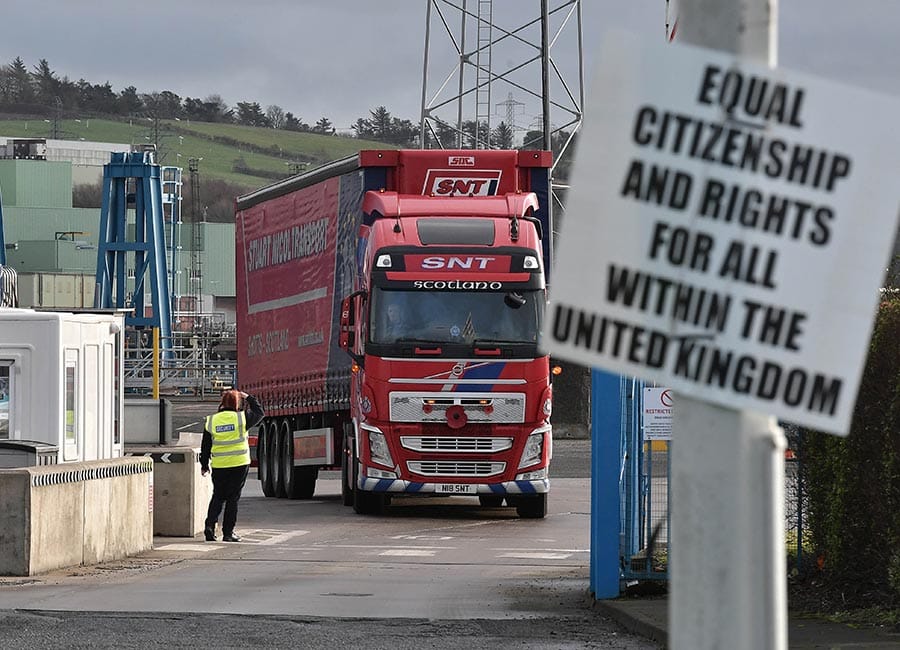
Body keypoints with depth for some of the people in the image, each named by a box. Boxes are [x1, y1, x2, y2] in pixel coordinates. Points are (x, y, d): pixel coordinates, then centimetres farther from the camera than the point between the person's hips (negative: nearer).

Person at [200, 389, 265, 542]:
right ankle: (228, 532, 4)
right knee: (233, 498, 4)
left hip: (219, 466, 2)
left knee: (218, 497, 15)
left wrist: (204, 465, 18)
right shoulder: (241, 418, -6)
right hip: (239, 464, -2)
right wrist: (249, 398, 24)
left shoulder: (211, 421, 1)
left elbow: (205, 446, 8)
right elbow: (260, 413, 12)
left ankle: (210, 526, 0)